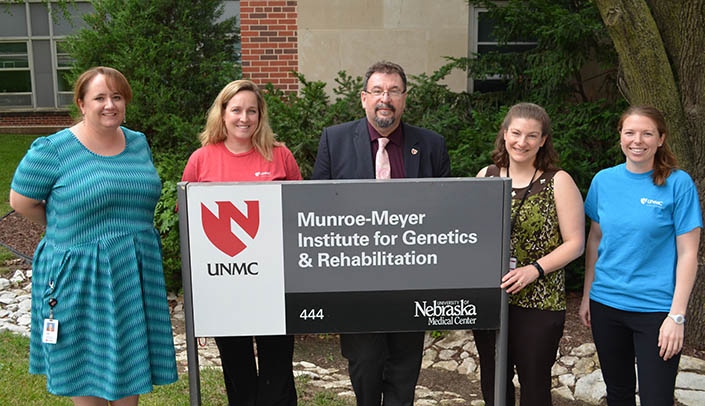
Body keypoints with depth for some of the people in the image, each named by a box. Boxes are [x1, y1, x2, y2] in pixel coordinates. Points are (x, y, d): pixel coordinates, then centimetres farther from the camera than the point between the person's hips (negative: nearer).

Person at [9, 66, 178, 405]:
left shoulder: (139, 143, 5)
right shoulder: (53, 149, -11)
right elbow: (21, 202, -3)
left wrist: (130, 229, 8)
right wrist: (66, 229, 4)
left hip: (135, 271, 5)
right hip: (80, 272, -4)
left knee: (131, 354, 15)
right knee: (85, 358, 9)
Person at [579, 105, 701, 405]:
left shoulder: (678, 183, -8)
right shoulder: (604, 180, 2)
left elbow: (687, 254, -8)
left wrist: (677, 315, -13)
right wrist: (587, 296, 9)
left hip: (656, 308, -3)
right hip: (606, 303, 4)